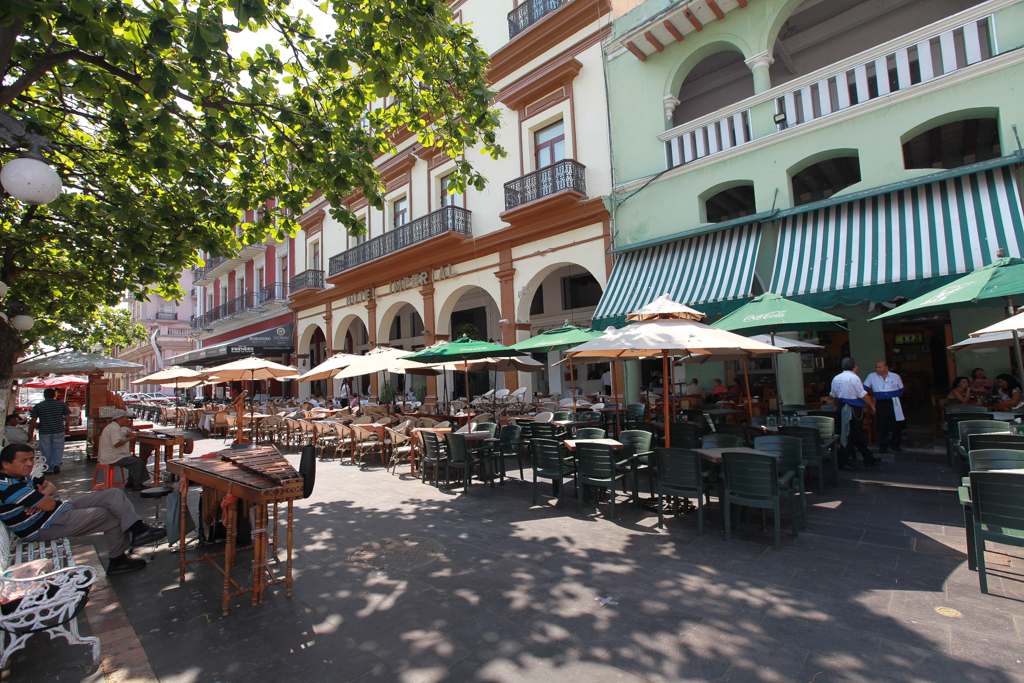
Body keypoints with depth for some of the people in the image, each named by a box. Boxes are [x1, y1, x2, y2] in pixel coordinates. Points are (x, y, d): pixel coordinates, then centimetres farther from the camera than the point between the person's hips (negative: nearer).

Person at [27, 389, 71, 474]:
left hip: (44, 432, 0)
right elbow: (67, 417, 1)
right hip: (59, 431, 0)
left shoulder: (37, 406, -2)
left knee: (46, 451, 10)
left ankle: (48, 469, 16)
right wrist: (67, 427, 15)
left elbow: (33, 421, -1)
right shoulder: (62, 404, -1)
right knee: (58, 448, 9)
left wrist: (30, 432, 9)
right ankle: (56, 464, -11)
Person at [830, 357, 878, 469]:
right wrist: (872, 405, 1)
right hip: (854, 410, -8)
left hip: (843, 409, 8)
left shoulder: (836, 378, 7)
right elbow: (863, 395, -13)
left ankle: (869, 459, 27)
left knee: (858, 436, 16)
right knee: (852, 436, -1)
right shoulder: (854, 378, -15)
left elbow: (833, 395, 14)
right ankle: (842, 461, 3)